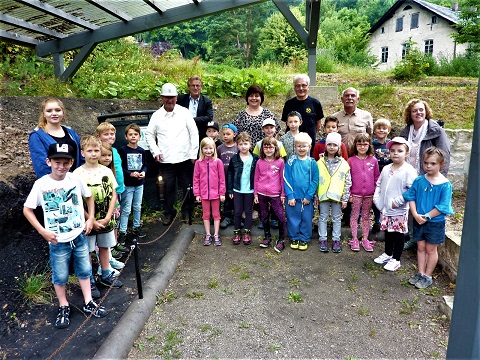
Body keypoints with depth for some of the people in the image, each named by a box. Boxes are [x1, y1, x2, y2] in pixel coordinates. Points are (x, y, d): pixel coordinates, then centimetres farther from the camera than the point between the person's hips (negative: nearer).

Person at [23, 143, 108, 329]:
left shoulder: (76, 179, -8)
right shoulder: (41, 184, -14)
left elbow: (89, 197, 10)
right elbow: (27, 210, -4)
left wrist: (91, 218, 2)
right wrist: (42, 231, -12)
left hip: (80, 236, 2)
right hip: (58, 241, -2)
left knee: (84, 270, 15)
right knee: (60, 276, 12)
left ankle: (88, 303, 32)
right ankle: (64, 307, 33)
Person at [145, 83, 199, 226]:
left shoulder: (184, 112, 2)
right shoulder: (156, 115, 5)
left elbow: (194, 133, 2)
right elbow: (149, 135, 12)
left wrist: (193, 154, -3)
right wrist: (155, 151, -1)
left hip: (185, 158, -1)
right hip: (166, 160, 1)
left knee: (187, 187, 6)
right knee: (168, 187, 8)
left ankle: (186, 211, 25)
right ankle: (169, 212, 26)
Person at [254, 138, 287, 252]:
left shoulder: (280, 162, -1)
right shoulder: (259, 162, 4)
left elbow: (282, 179, 2)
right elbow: (256, 179, 9)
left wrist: (283, 194, 1)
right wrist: (255, 194, 6)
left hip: (275, 194, -2)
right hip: (262, 194, 3)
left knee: (281, 217, -5)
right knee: (264, 217, 13)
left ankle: (281, 240, 9)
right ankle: (267, 237, 29)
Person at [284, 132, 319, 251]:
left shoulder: (312, 163, -1)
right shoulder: (290, 161, -1)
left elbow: (315, 180, -2)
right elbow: (286, 179, -3)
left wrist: (309, 196, -8)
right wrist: (290, 196, -9)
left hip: (307, 198, 0)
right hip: (293, 197, 0)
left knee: (306, 219, 8)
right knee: (293, 218, 8)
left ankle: (304, 239, 24)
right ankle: (294, 238, 25)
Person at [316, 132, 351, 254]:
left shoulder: (344, 163, -1)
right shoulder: (320, 162, 0)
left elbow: (348, 183, 0)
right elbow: (315, 180, 2)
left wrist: (345, 198, -3)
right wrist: (315, 197, 0)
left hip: (337, 196, 0)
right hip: (323, 195, 0)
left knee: (337, 218, 10)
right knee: (323, 218, 9)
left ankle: (336, 240, 21)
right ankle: (323, 240, 18)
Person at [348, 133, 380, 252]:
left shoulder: (373, 160, 2)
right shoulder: (351, 160, -3)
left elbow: (377, 178, 7)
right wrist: (349, 194, -3)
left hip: (369, 194, 2)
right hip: (356, 194, -2)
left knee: (366, 216, 13)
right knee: (354, 215, 7)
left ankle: (365, 239, 23)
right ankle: (354, 239, 17)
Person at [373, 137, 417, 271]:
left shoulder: (408, 170, -13)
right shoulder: (386, 169, 7)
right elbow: (379, 184, 15)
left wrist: (398, 202, -19)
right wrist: (377, 199, 3)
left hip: (399, 211, -6)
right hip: (385, 209, 6)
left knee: (399, 235, 7)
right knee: (388, 233, 20)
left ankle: (396, 259, 20)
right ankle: (388, 254, 37)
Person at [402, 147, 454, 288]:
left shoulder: (445, 185, -14)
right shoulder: (419, 180, -4)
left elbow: (443, 206, -16)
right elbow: (411, 197, -1)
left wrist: (426, 216, -18)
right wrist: (415, 214, -14)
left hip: (435, 222, -3)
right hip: (418, 220, 3)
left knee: (431, 250, 11)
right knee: (421, 247, 15)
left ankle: (428, 276, 25)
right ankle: (420, 273, 29)